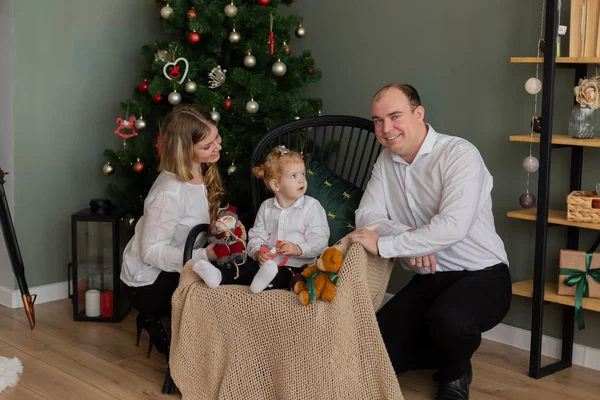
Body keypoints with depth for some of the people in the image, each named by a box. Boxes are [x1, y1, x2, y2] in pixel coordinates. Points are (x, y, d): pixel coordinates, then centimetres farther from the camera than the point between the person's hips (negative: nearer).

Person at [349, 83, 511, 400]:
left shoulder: (459, 154, -18)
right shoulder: (386, 161, 5)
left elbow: (453, 226, -31)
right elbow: (366, 215, -2)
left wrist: (384, 245, -28)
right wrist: (405, 236, -22)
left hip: (481, 275, -6)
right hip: (429, 279, 7)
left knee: (448, 318, -38)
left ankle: (456, 372, -1)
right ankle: (452, 350, 22)